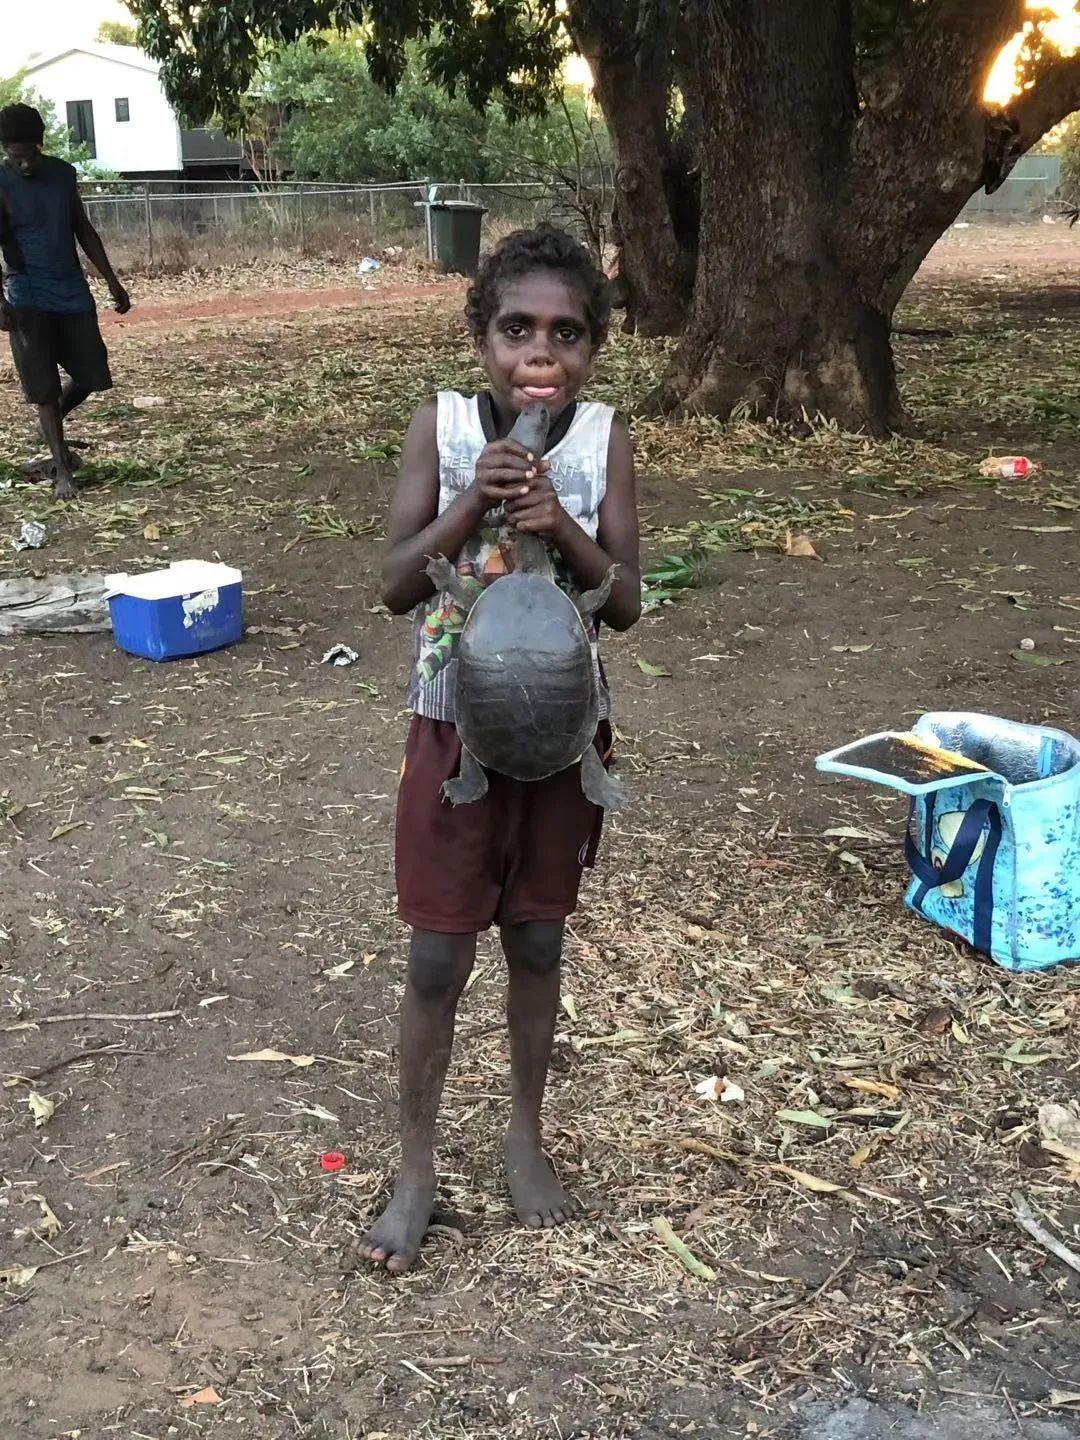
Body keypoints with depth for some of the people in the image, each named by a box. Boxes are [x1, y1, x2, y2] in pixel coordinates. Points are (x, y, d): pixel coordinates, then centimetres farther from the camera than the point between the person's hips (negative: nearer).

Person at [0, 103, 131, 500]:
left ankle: (52, 435, 31)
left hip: (73, 292, 5)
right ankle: (62, 468, 5)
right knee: (45, 387, -3)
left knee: (90, 375, 6)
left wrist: (112, 282, 15)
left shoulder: (63, 174, 5)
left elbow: (84, 230, 15)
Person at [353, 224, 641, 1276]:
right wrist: (471, 505, -25)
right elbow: (395, 586, -11)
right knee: (438, 957, 5)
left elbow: (627, 604, -8)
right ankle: (416, 1168, 24)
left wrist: (561, 526, -24)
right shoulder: (440, 425, -9)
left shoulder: (604, 439, -7)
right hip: (457, 725, -1)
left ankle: (524, 1137, 36)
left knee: (537, 942, 15)